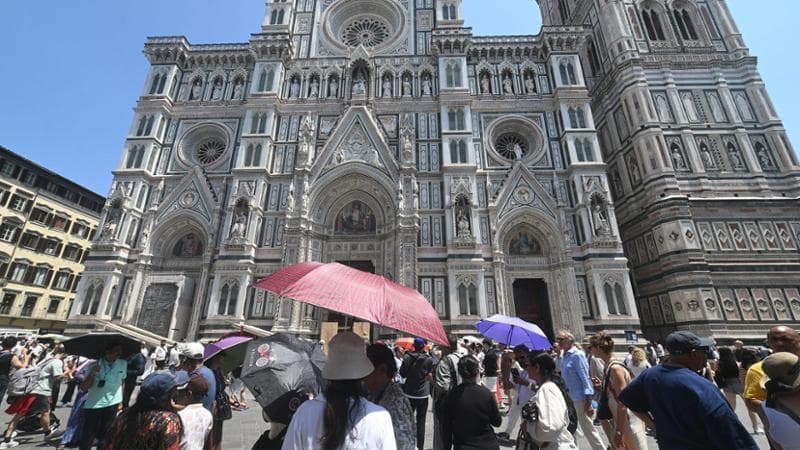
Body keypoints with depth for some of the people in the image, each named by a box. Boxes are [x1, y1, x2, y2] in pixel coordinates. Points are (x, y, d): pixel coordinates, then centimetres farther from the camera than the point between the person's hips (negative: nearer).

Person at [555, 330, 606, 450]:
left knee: (587, 428, 4)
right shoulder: (564, 355, 6)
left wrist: (588, 401, -20)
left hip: (580, 397, -8)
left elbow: (585, 378, -19)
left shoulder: (577, 355, -17)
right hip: (568, 397, 8)